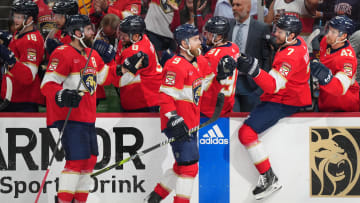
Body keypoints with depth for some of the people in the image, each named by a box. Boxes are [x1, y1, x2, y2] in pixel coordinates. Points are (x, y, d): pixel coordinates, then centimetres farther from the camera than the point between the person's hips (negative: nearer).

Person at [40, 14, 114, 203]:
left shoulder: (92, 55, 16)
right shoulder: (63, 54, -13)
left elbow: (104, 76, 30)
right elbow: (47, 84, -18)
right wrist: (62, 95, -35)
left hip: (88, 117, 9)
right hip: (70, 117, -9)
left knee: (89, 159, 12)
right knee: (76, 159, -15)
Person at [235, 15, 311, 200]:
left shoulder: (290, 56, -28)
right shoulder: (298, 43, 3)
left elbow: (273, 86, -33)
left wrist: (254, 71, -45)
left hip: (283, 103, -11)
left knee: (246, 132, -20)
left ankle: (268, 178, -17)